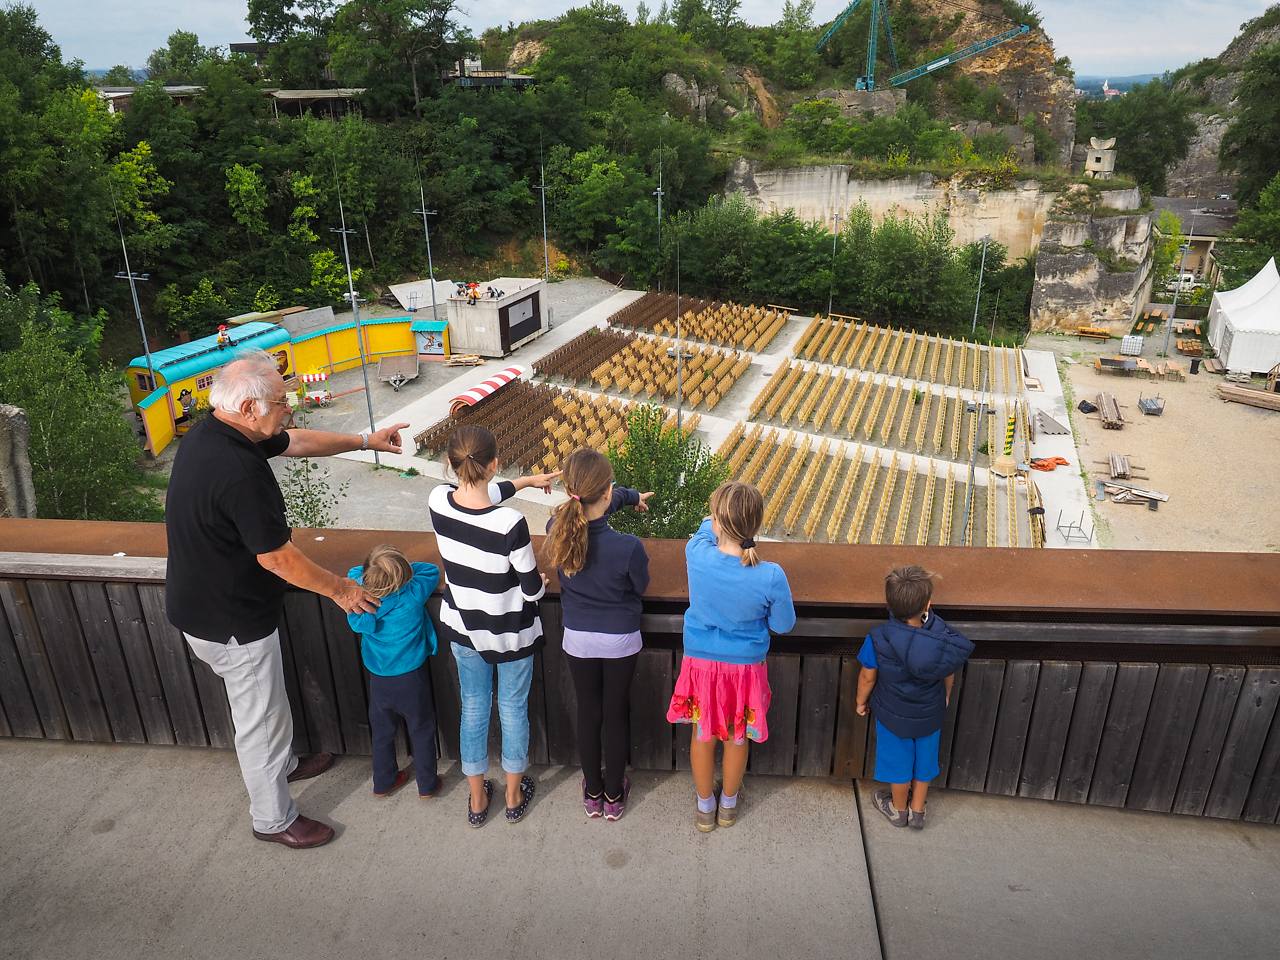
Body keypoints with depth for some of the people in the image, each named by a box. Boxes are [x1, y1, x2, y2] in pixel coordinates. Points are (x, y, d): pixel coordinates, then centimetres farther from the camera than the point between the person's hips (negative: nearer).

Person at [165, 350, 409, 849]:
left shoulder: (211, 433, -4)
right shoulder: (238, 471, -34)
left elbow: (296, 441, 10)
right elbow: (276, 558, -27)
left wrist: (366, 441, 12)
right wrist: (339, 589, -14)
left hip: (200, 603, 10)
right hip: (231, 621, -9)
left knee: (263, 703, 30)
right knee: (261, 718, 10)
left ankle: (283, 763, 53)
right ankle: (273, 819, 31)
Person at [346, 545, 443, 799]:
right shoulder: (413, 595, -25)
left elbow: (354, 573, 5)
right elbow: (432, 570, -5)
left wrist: (372, 572, -1)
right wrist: (404, 569, 0)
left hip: (378, 680, 3)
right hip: (411, 680, -3)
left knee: (382, 733, 22)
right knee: (421, 732, 16)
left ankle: (383, 783, 39)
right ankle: (427, 785, 29)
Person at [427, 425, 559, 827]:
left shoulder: (438, 501, -18)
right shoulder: (510, 524, -33)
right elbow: (532, 589, -20)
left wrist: (526, 481, 13)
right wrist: (540, 583, 3)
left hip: (462, 627, 4)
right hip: (510, 632, -4)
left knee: (473, 707, 22)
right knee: (513, 709, 19)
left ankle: (477, 799, 39)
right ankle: (514, 795, 40)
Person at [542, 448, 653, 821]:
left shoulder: (557, 529, -20)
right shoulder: (629, 547, -32)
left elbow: (593, 508, 2)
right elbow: (641, 588, -9)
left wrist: (632, 496, 21)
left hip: (577, 640, 3)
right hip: (621, 641, -2)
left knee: (588, 712, 22)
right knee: (617, 714, 19)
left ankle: (592, 793, 40)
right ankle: (614, 795, 38)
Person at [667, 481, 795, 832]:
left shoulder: (697, 554, -24)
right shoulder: (770, 576, -27)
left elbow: (706, 528, 2)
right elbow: (783, 625, -9)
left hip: (701, 662, 1)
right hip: (746, 667, 0)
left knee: (703, 735, 23)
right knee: (737, 737, 23)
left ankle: (705, 806, 42)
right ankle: (728, 805, 45)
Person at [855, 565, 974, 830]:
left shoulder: (878, 639, -32)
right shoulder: (942, 637, -25)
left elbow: (868, 677, -16)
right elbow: (949, 673, -7)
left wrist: (861, 701, 4)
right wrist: (946, 695, 15)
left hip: (894, 716, -2)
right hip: (930, 713, 2)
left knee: (899, 761, 22)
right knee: (924, 759, 25)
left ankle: (899, 809, 47)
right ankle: (918, 811, 46)